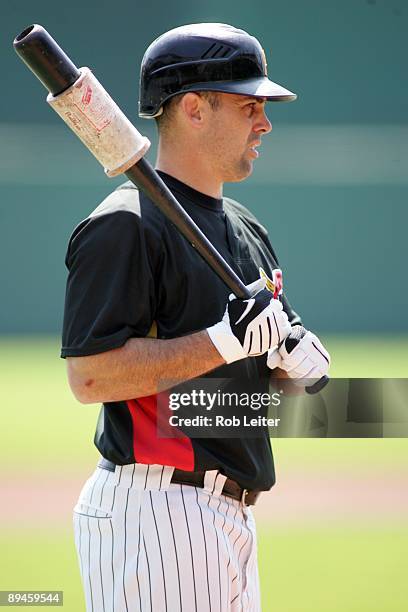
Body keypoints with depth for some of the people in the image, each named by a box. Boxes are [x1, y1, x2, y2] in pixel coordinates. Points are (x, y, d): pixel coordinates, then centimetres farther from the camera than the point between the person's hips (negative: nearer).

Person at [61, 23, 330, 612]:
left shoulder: (244, 228, 18)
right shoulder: (125, 226, -11)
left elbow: (309, 367, 18)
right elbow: (90, 376, -20)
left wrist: (295, 350, -6)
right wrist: (227, 341, -22)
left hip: (229, 514, 9)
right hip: (155, 512, -9)